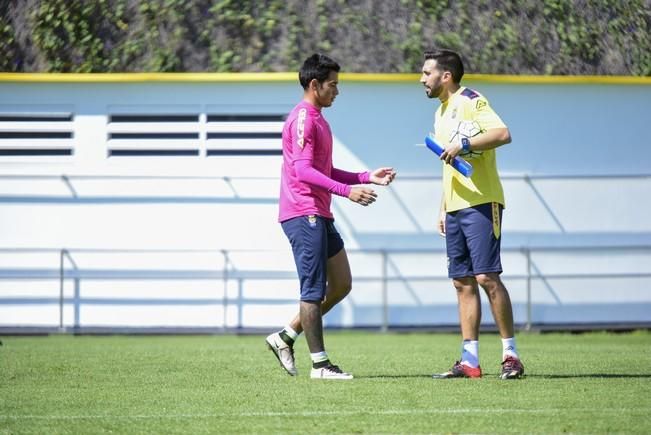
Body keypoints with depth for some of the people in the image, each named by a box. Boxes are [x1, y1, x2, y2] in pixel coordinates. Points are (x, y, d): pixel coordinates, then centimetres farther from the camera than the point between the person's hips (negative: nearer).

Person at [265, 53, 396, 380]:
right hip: (303, 215, -10)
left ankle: (285, 337, 15)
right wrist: (346, 191, -29)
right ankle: (320, 364, -4)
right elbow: (303, 171, -21)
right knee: (314, 291, -7)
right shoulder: (302, 119, -11)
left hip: (319, 216, 10)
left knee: (341, 285, 10)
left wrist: (366, 178, 18)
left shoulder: (317, 120, 21)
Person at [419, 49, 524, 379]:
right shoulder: (441, 112, 21)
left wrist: (464, 144, -25)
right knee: (462, 281, 5)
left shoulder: (470, 101, -8)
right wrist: (444, 209, 24)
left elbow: (502, 134, -23)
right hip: (455, 209, 9)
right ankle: (469, 361, 5)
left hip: (481, 203, -9)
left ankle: (510, 355, -7)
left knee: (486, 276, -12)